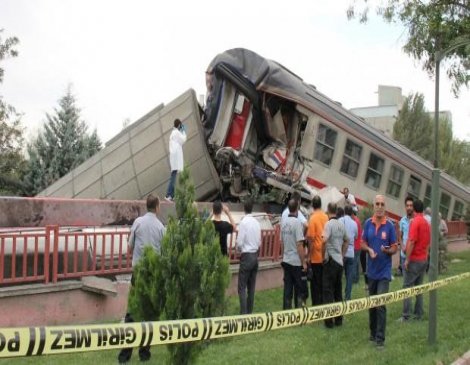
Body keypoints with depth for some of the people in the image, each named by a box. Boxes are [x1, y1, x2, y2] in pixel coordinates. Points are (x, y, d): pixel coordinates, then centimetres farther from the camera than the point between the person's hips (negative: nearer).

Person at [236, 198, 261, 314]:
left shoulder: (244, 222, -13)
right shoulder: (257, 222, 5)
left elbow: (239, 242, -13)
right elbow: (259, 242, 10)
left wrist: (238, 248, 6)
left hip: (246, 256, -7)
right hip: (255, 255, 7)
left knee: (242, 287, -5)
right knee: (251, 287, 12)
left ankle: (244, 313, -10)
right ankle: (249, 312, 16)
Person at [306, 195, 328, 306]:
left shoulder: (313, 218, -13)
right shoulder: (326, 217, 3)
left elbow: (311, 238, -16)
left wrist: (309, 254, -6)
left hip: (316, 257, -5)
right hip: (325, 257, 5)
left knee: (315, 284, 3)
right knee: (324, 283, 13)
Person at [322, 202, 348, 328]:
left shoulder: (329, 224, -13)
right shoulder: (342, 225, 9)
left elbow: (324, 240, -27)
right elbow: (346, 241, 22)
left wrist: (324, 255, -15)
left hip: (331, 260, -6)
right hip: (340, 261, 7)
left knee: (328, 291, -1)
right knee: (338, 291, 14)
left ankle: (329, 320, 0)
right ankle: (339, 319, 19)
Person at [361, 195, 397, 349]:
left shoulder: (390, 226, -8)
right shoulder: (367, 223, 0)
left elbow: (394, 248, -2)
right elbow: (363, 243, 7)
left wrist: (387, 250, -23)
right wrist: (369, 249, -13)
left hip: (384, 271, -3)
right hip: (371, 270, 4)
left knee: (381, 305, -8)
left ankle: (380, 338, -2)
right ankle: (373, 333, 29)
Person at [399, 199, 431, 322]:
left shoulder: (415, 221, -15)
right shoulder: (426, 223, 9)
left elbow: (411, 242, -20)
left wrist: (407, 259, -17)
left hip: (414, 260, -8)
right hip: (424, 259, 8)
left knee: (407, 287, -4)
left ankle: (406, 316, -6)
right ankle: (418, 314, 14)